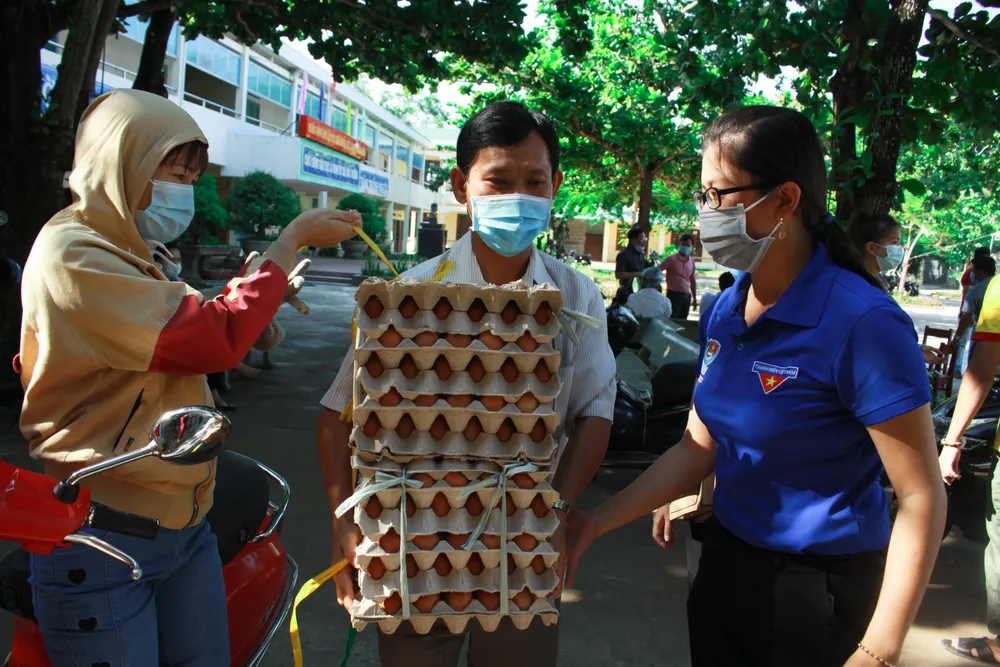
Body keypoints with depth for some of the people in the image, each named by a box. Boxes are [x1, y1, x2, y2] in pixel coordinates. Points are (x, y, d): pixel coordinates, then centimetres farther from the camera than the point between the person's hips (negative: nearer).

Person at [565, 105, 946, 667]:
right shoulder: (726, 311, -1)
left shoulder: (862, 323, -22)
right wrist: (597, 521, -1)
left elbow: (921, 498, -18)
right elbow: (698, 449, 4)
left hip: (820, 588, -6)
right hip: (726, 559, 6)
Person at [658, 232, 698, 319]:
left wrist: (694, 298, 18)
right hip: (673, 295, -6)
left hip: (686, 296, 6)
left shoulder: (691, 262, 11)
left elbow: (692, 281, 19)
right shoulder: (671, 259, -6)